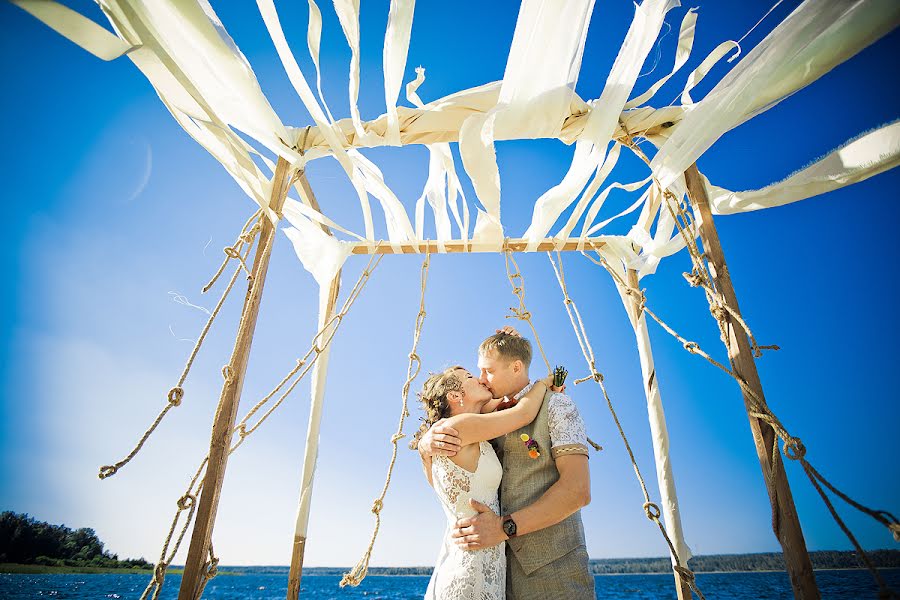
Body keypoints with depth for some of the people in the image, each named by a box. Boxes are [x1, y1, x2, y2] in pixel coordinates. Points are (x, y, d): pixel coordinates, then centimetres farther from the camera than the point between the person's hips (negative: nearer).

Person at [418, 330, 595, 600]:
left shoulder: (555, 405, -5)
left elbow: (578, 490, -16)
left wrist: (506, 527, -22)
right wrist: (426, 443, -13)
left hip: (552, 568, -5)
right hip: (500, 567, 5)